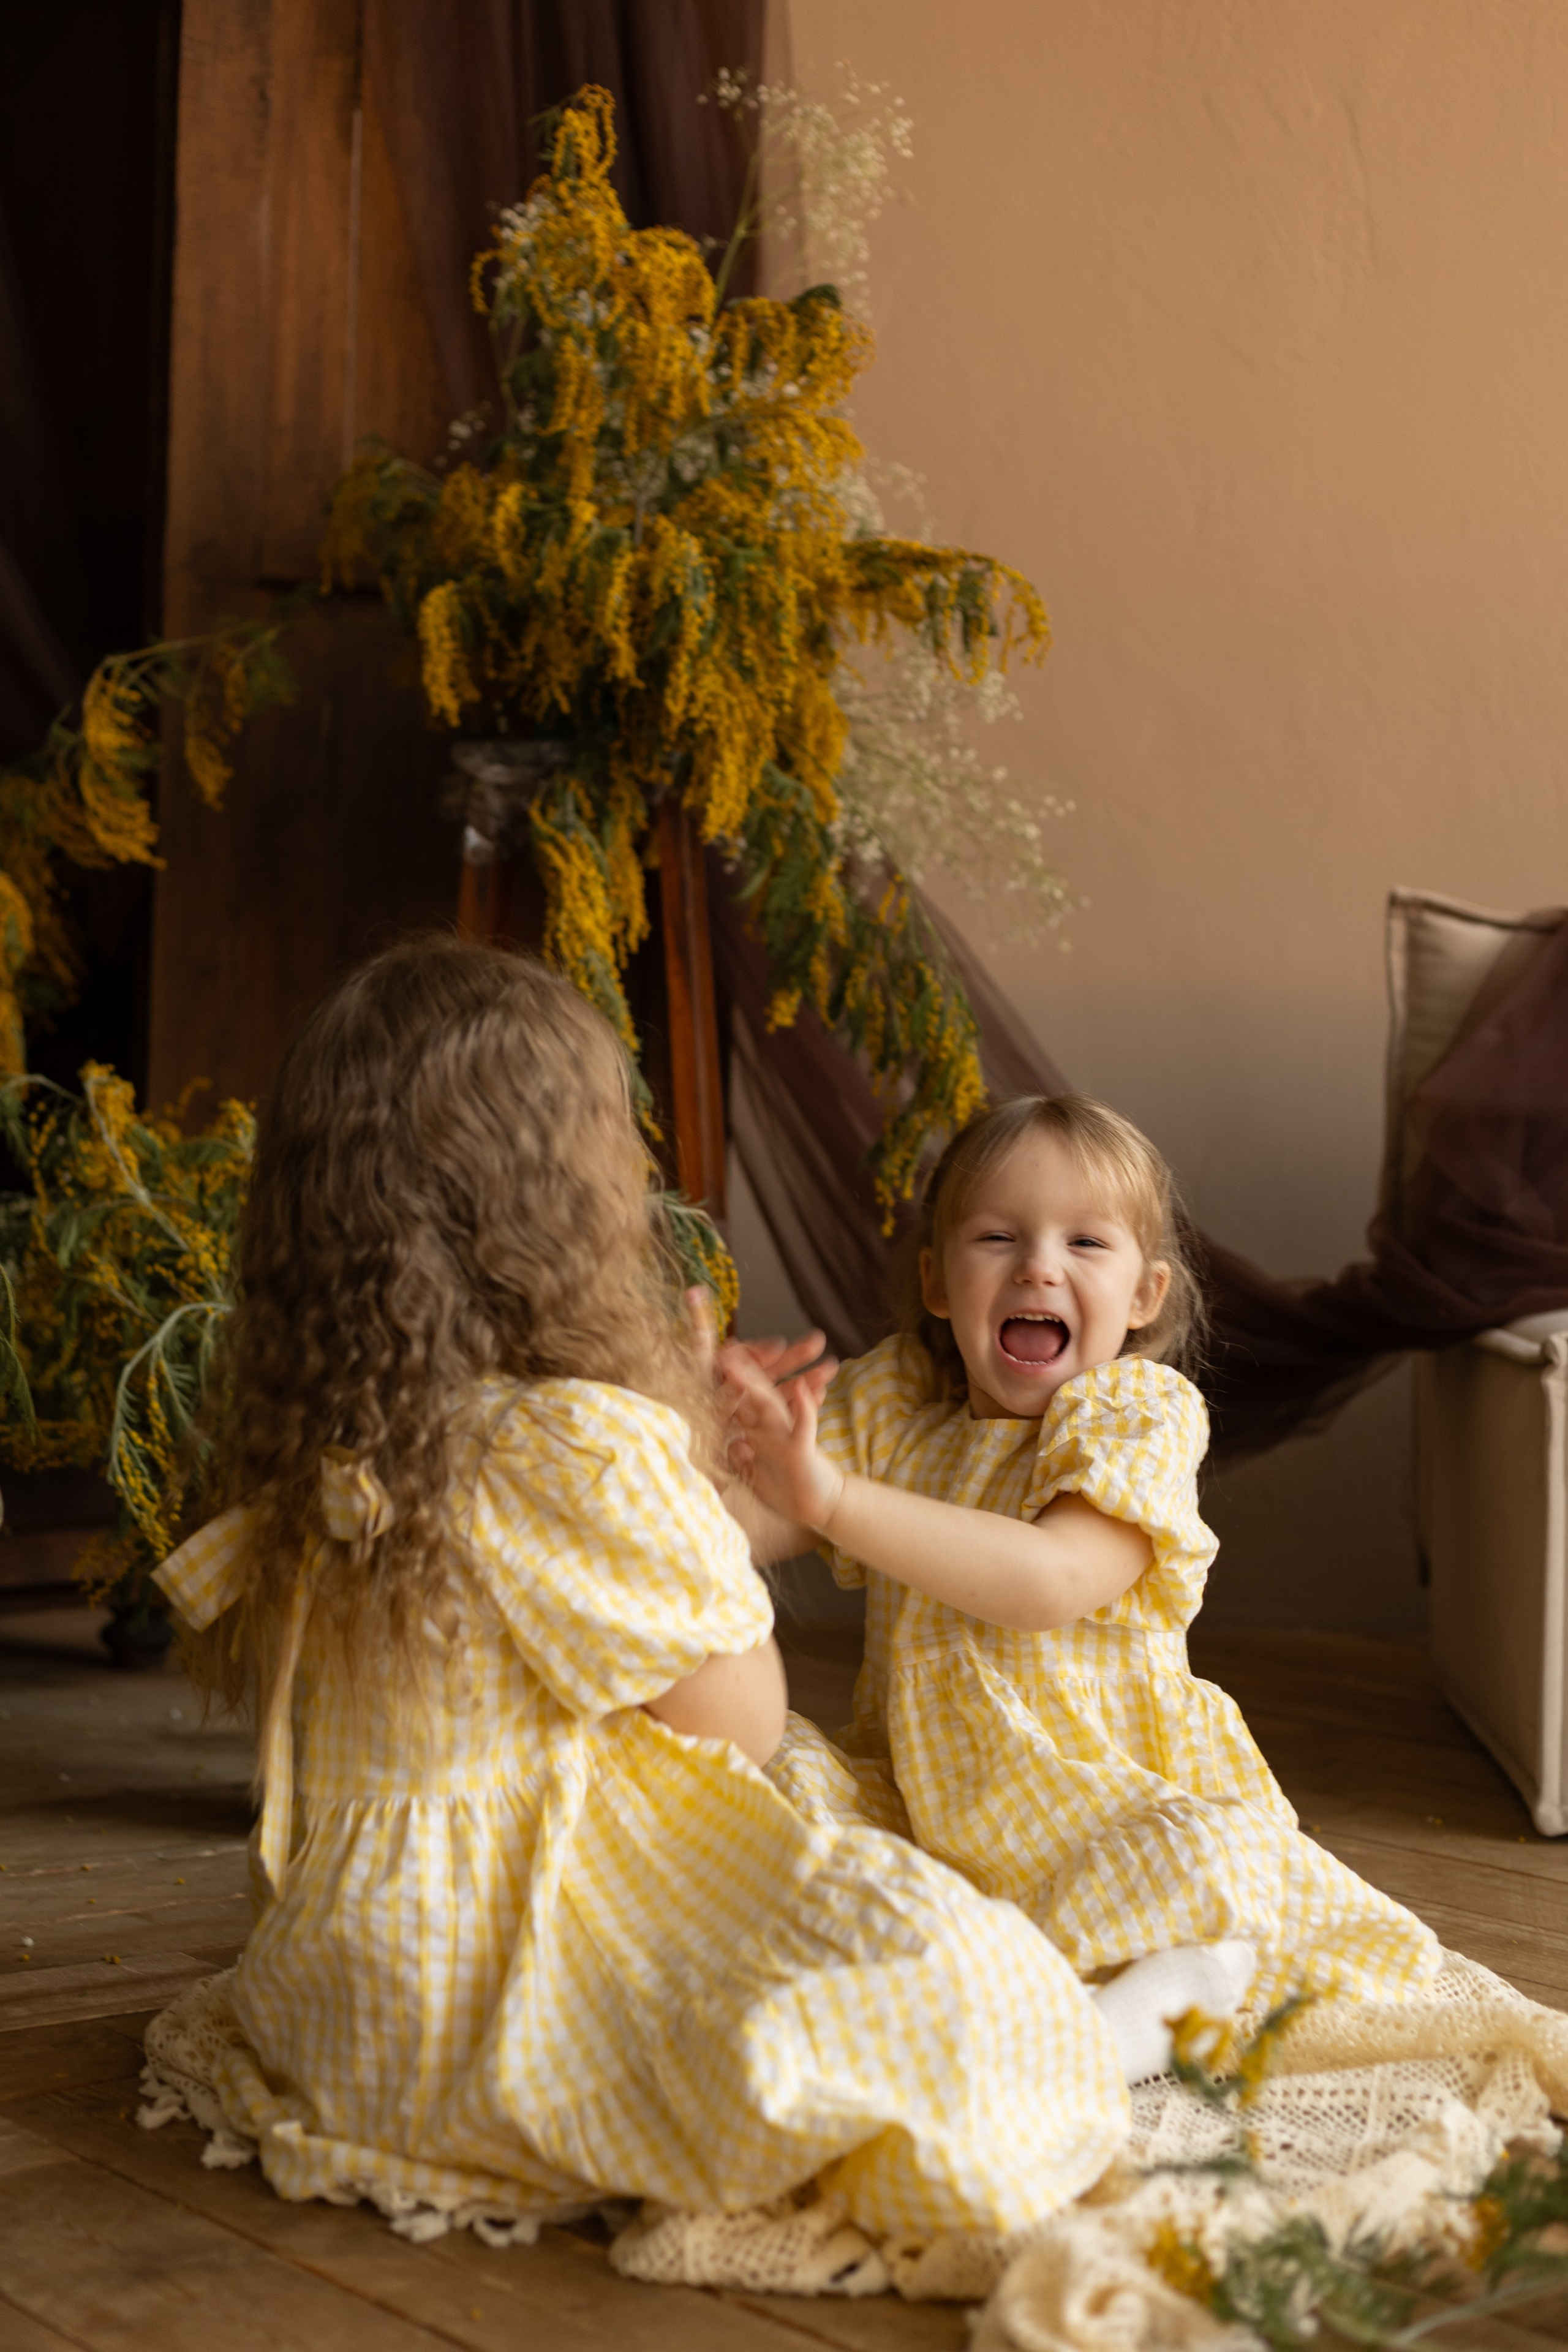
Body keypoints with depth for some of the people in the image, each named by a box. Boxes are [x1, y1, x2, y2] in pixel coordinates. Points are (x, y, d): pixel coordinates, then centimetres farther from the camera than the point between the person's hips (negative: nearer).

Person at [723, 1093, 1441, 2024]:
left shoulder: (1141, 1416, -11)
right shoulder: (888, 1401, 4)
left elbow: (1053, 1582, -30)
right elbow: (748, 1528, -4)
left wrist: (831, 1497, -39)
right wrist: (721, 1439, -29)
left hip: (1100, 1802, -4)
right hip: (918, 1797, 4)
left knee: (1222, 1867, -32)